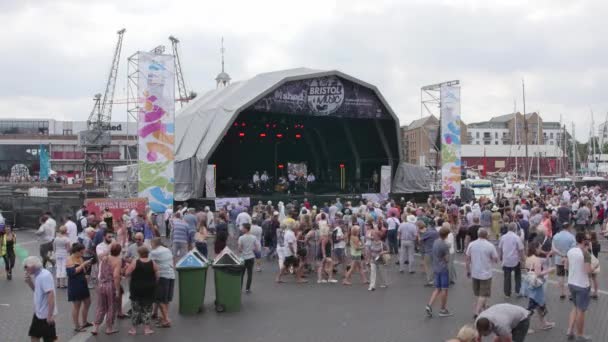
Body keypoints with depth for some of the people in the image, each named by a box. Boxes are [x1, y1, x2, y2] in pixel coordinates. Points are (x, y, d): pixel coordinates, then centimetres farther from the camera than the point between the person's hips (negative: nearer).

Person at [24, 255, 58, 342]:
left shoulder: (45, 275, -23)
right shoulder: (37, 275, 6)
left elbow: (51, 295, -27)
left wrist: (50, 315, -28)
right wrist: (29, 282, 2)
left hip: (46, 314, -10)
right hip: (38, 312, 10)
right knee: (34, 335, 19)